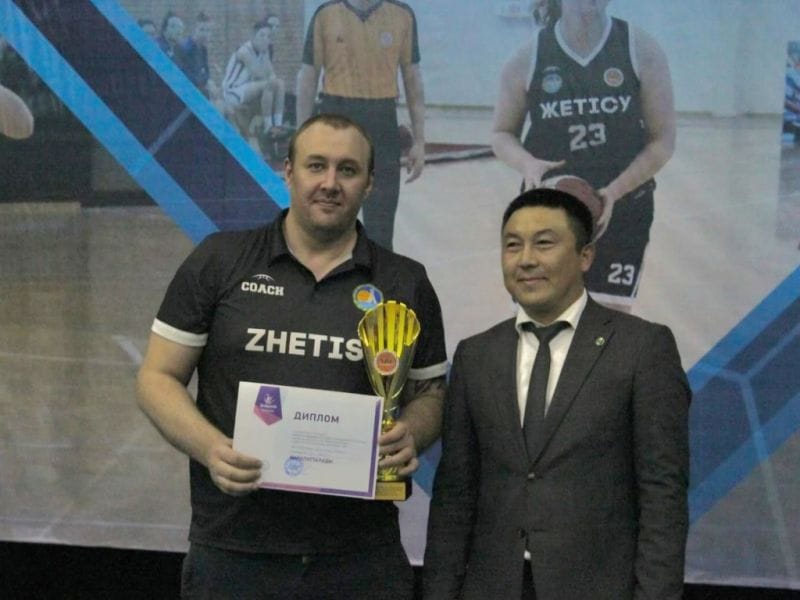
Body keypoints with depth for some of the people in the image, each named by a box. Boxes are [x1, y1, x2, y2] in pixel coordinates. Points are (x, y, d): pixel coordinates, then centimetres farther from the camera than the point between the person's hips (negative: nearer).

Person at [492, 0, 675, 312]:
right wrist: (527, 164, -17)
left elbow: (663, 140, -4)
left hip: (622, 213, 0)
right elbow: (502, 133, 5)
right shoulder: (529, 58, -5)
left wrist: (616, 190, -18)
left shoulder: (641, 51, -6)